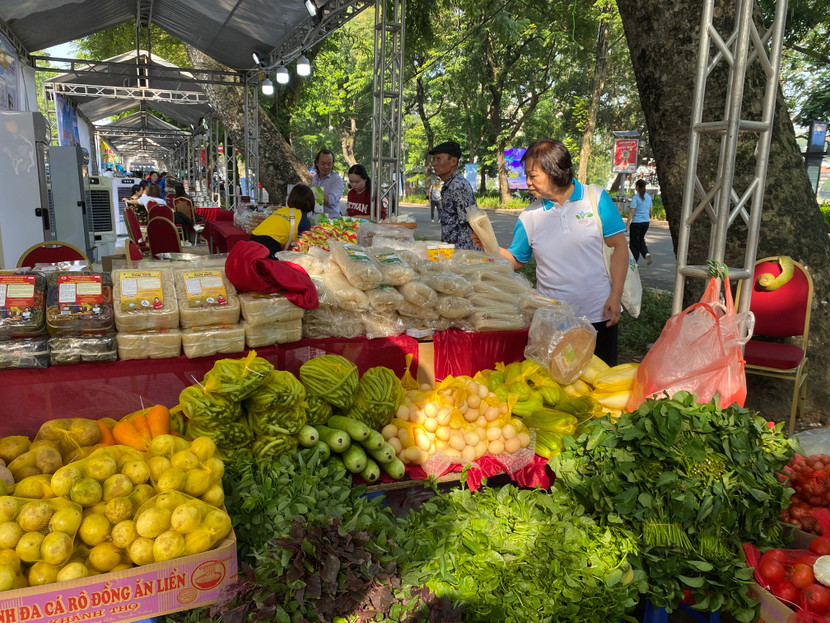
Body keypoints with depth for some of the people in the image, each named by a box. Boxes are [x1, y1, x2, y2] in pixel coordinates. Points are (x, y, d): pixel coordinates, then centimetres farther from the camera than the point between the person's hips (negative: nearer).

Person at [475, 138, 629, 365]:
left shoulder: (596, 199, -5)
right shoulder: (529, 216, 1)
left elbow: (618, 247, -4)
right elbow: (516, 260, 6)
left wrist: (616, 296, -10)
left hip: (598, 315, -2)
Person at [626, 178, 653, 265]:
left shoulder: (636, 197, -13)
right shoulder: (648, 197, 6)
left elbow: (631, 212, -17)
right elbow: (650, 211, 14)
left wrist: (627, 224, -16)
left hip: (636, 223, -6)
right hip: (646, 222, 6)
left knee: (634, 242, 5)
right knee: (641, 240, 20)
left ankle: (634, 261, 8)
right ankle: (646, 253, -4)